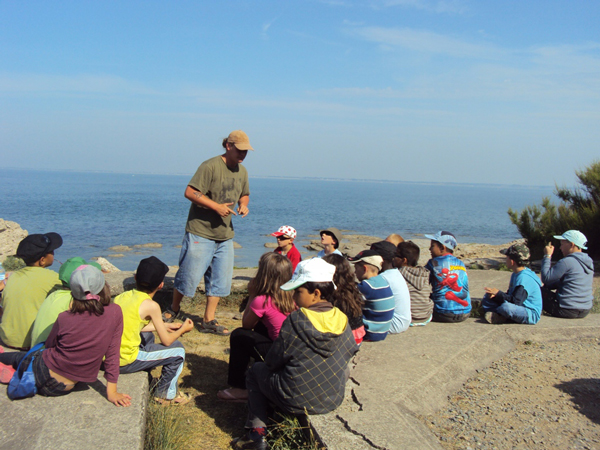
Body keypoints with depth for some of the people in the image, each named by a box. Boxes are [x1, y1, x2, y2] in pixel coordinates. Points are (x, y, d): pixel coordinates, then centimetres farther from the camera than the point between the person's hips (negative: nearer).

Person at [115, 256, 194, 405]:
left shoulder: (121, 296, 5)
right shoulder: (151, 306, -14)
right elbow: (166, 341, -6)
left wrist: (165, 326, 26)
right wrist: (183, 329, 14)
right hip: (126, 362, -7)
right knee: (178, 350, 6)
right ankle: (166, 394, 22)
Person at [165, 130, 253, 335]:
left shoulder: (242, 171, 10)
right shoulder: (210, 166, -14)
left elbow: (244, 194, 25)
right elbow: (190, 192, -19)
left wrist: (243, 205, 1)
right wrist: (216, 206, -23)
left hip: (225, 235, 7)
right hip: (200, 231, -7)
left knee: (220, 279, 6)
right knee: (189, 274, 1)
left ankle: (208, 320, 18)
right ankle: (174, 310, 26)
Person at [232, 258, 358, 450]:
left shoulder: (296, 320, -19)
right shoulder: (342, 319, -5)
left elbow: (273, 361, -10)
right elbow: (349, 352, 10)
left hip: (296, 401, -5)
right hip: (334, 400, 5)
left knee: (256, 370, 18)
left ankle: (257, 432, 15)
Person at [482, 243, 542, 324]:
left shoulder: (524, 278, -22)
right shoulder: (516, 274, 11)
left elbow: (516, 301, -27)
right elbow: (509, 295, 15)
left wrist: (498, 293, -16)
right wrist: (496, 295, -4)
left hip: (531, 315, -11)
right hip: (519, 309, 11)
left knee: (506, 307, -41)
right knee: (487, 297, 9)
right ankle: (500, 316, -16)